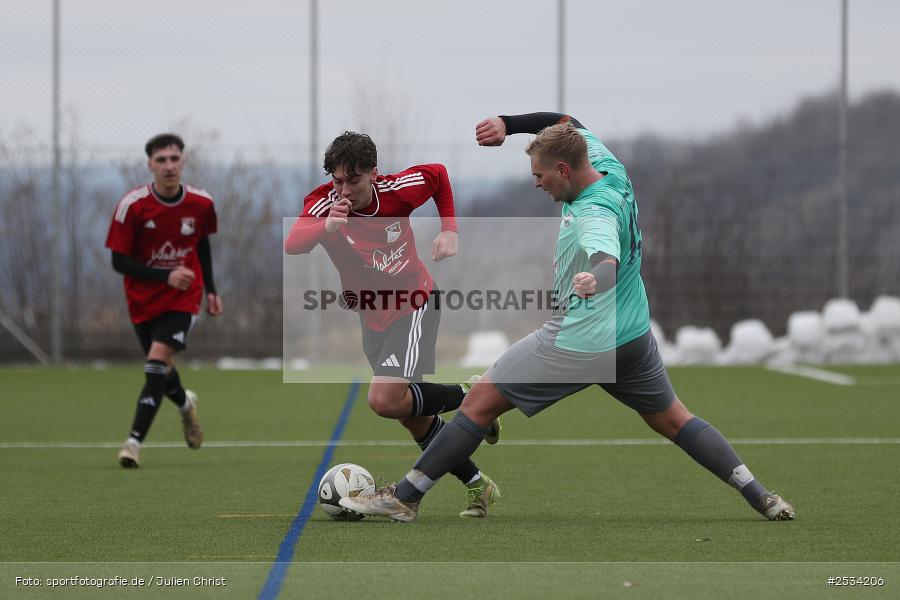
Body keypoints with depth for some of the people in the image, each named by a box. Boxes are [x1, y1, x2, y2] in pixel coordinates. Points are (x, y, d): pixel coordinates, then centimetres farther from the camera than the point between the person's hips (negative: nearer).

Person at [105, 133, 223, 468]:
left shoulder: (201, 204, -7)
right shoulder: (132, 206, -16)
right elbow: (119, 261, -14)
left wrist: (210, 290, 14)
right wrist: (165, 276, -25)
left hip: (183, 298, -1)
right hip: (144, 300, 1)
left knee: (158, 359, -21)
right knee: (160, 369, 13)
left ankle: (135, 441, -20)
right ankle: (185, 404, 50)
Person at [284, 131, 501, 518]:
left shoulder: (398, 190, -17)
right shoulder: (324, 204, -18)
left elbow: (439, 175, 6)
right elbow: (291, 245, -38)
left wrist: (449, 231, -1)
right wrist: (326, 228, -55)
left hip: (415, 304, -4)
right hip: (373, 319, 4)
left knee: (384, 400, -24)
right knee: (414, 418, 8)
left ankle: (467, 397, 1)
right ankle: (477, 486, 25)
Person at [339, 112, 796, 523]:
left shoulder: (594, 214, -27)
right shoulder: (610, 169, -2)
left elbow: (608, 257, -49)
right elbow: (565, 122, 14)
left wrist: (595, 277, -73)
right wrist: (507, 125, -1)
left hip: (579, 345, -9)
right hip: (634, 336, 9)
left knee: (480, 403, -1)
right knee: (673, 420, 20)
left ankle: (404, 497, 2)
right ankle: (762, 498, 12)